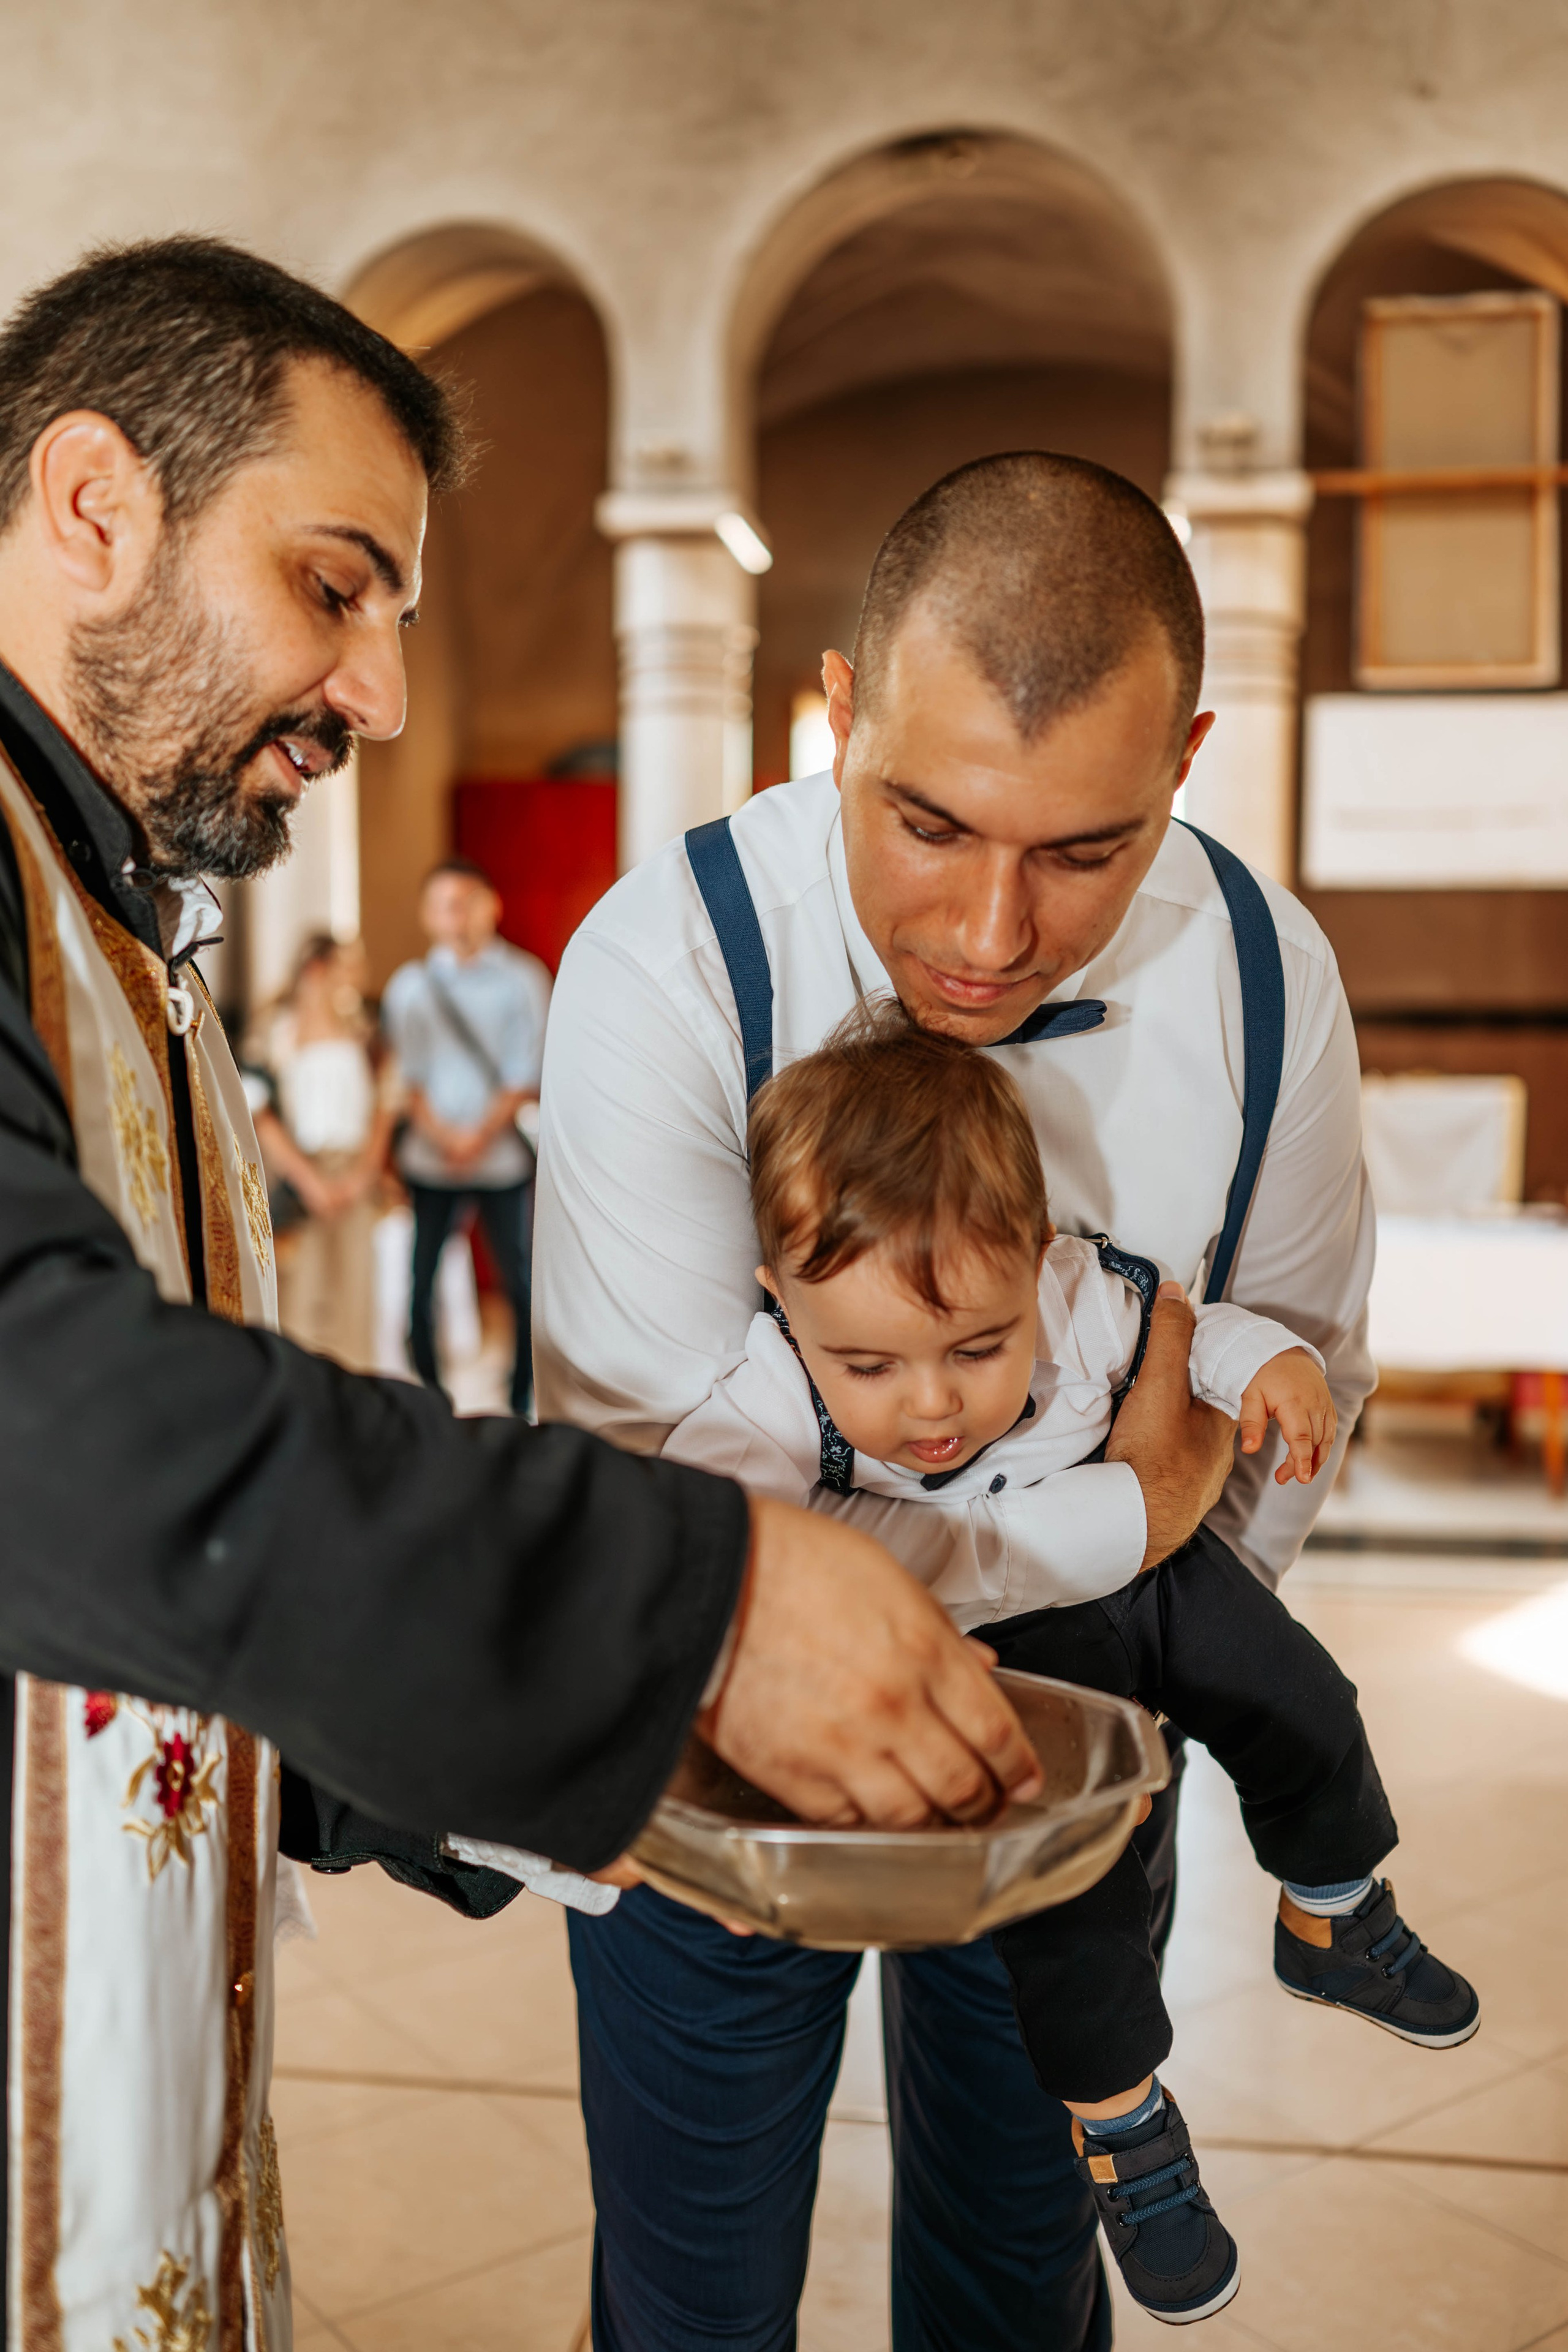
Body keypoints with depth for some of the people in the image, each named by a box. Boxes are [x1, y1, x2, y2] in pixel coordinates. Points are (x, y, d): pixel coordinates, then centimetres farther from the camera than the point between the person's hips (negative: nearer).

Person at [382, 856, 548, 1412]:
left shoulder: (522, 978, 6)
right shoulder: (410, 985, 12)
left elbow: (525, 1073, -1)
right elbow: (408, 1073, 4)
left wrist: (484, 1132, -12)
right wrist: (440, 1131, -12)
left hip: (502, 1154, -1)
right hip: (430, 1158, 1)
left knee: (521, 1284, -2)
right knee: (419, 1283, -2)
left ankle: (523, 1401, 10)